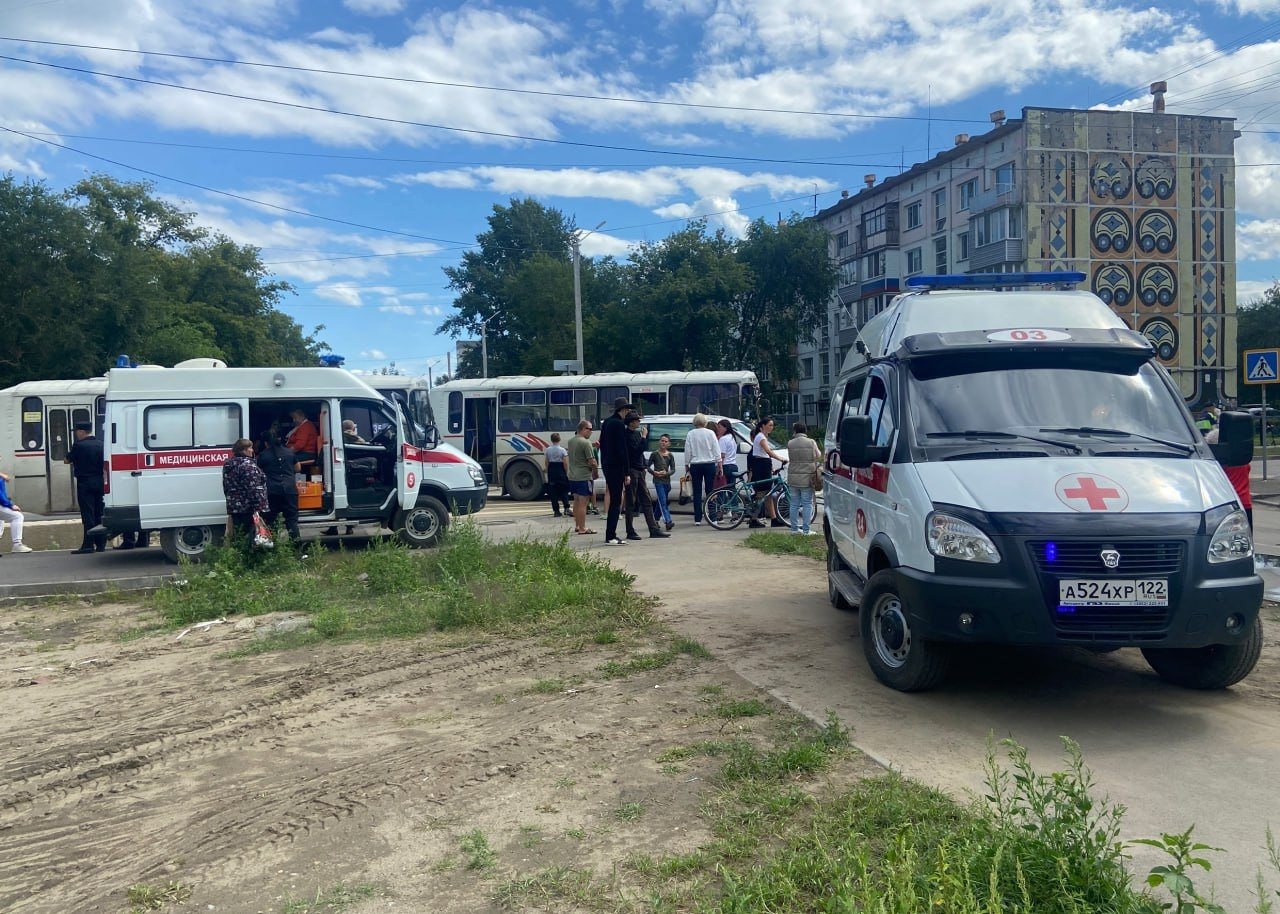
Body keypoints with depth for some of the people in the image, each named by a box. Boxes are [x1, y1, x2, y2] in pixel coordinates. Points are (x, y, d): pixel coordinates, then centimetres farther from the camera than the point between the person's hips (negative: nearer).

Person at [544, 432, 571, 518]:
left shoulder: (547, 450, 0)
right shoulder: (562, 450, -9)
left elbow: (546, 462, 5)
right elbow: (565, 463, -8)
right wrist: (566, 473, 3)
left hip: (551, 471, 2)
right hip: (561, 471, -2)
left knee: (553, 492, 6)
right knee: (564, 490, 7)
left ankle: (556, 511, 5)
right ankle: (566, 508, -7)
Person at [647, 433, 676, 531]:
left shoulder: (670, 455, 6)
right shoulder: (655, 454, 0)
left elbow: (673, 469, 4)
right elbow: (648, 466, 4)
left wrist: (666, 473, -14)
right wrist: (654, 472, -13)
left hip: (666, 481, 4)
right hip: (657, 481, -4)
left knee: (661, 502, 12)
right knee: (663, 501, -12)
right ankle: (668, 522, -22)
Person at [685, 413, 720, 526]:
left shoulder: (690, 434, -1)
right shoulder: (710, 433, -2)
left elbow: (687, 451, 0)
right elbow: (716, 450, -1)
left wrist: (686, 465, 9)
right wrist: (719, 464, 5)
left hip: (695, 465, 0)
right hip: (709, 465, 0)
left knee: (697, 492, 3)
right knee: (710, 491, 3)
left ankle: (697, 519, 1)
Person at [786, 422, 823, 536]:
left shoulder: (790, 443, 0)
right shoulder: (811, 442, -7)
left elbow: (790, 459, 4)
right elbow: (818, 457, 3)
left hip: (793, 478, 3)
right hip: (807, 477, -3)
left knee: (794, 504, 10)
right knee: (807, 504, 2)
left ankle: (794, 528, 14)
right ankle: (806, 529, 0)